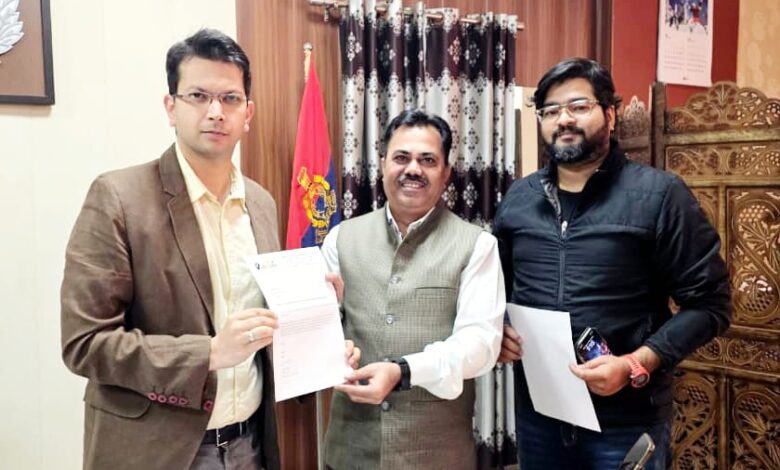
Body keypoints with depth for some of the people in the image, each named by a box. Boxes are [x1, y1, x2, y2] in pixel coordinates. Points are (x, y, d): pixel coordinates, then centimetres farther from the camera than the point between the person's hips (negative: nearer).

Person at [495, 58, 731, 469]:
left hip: (625, 421, -4)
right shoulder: (518, 198, 5)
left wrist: (636, 365, -18)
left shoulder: (659, 194, -8)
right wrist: (496, 327, -5)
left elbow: (708, 303, -8)